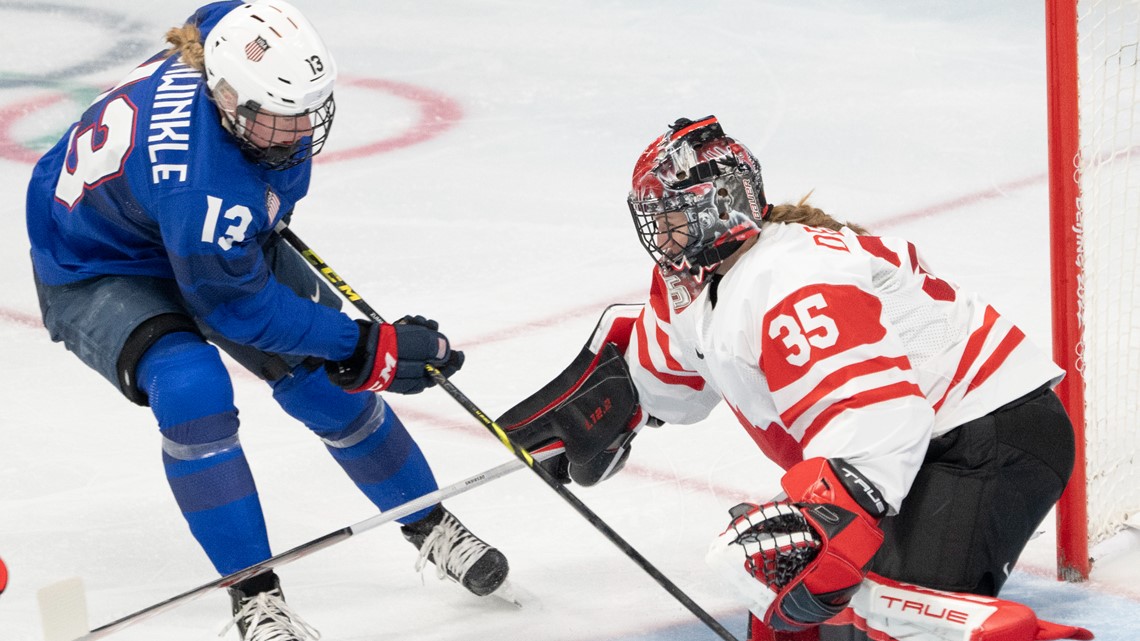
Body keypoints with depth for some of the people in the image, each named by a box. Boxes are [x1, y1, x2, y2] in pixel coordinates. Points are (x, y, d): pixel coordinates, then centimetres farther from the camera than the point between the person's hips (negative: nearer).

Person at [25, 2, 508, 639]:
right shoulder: (199, 183, -43)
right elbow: (240, 308, -30)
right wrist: (368, 347, -24)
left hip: (224, 239, 8)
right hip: (94, 274, -8)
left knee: (326, 378, 2)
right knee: (192, 387, -32)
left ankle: (430, 525, 22)